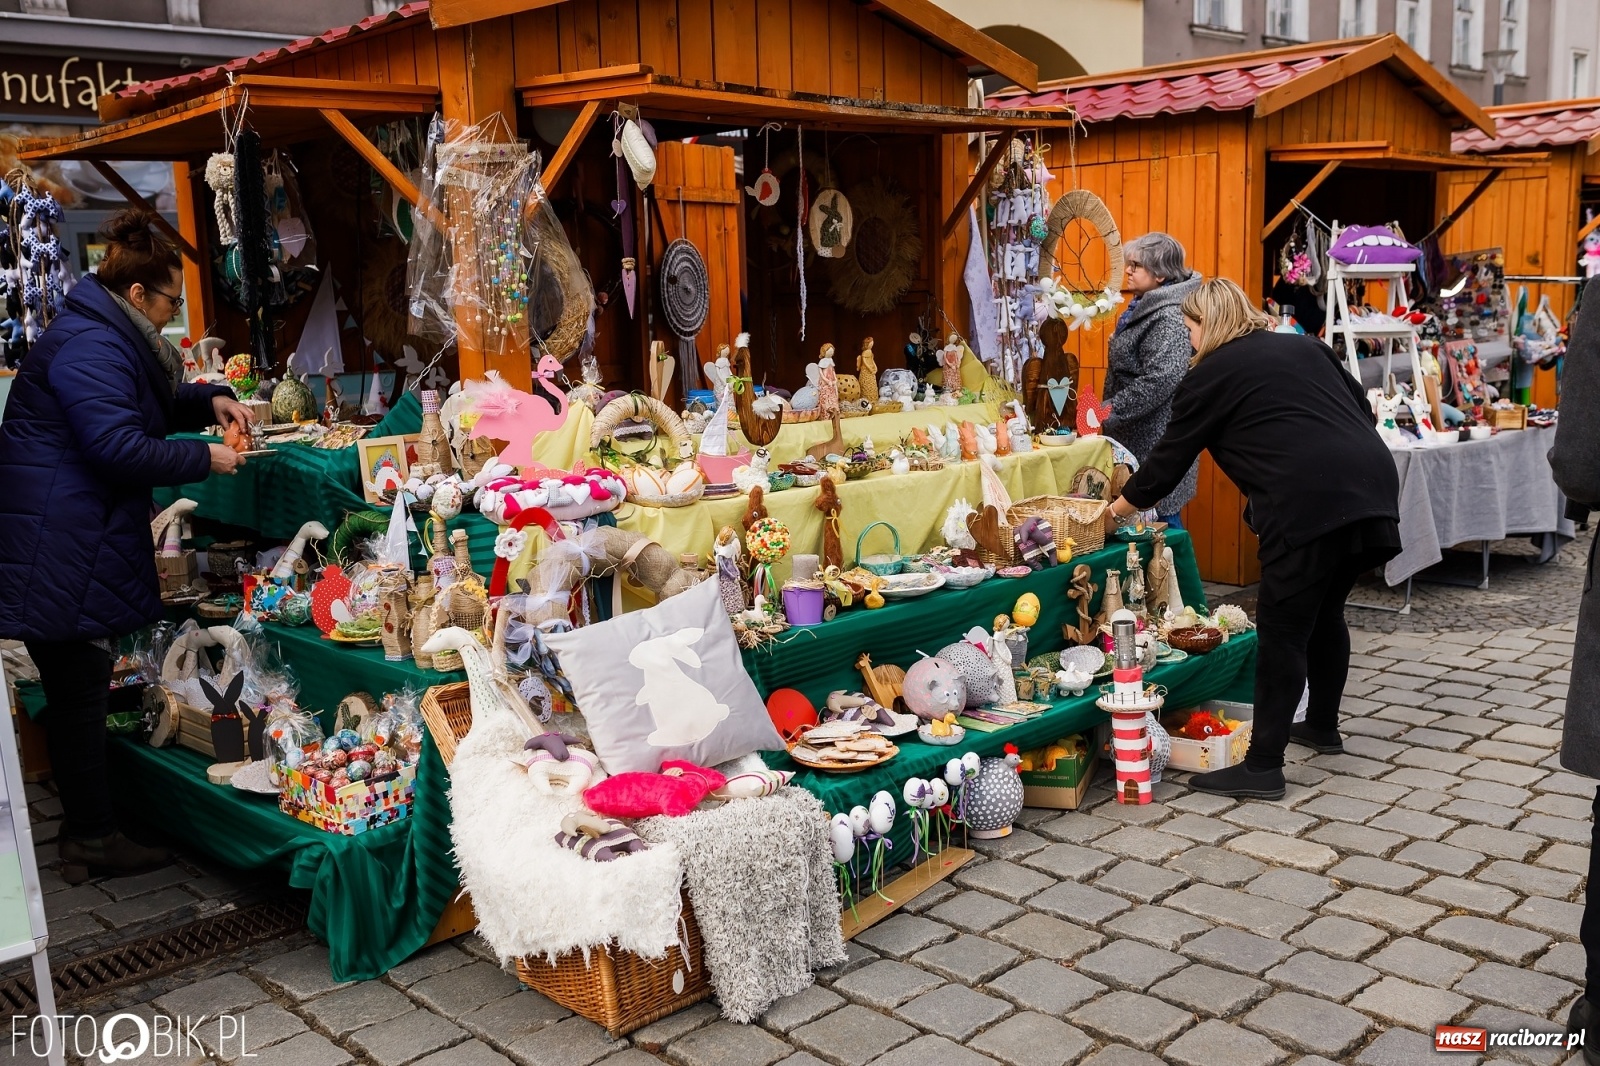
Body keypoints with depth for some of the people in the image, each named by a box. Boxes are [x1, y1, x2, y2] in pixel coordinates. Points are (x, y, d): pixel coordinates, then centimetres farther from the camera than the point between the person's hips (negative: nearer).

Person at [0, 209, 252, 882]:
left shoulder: (106, 338, 18)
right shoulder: (90, 347, -17)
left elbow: (155, 400, 31)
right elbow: (120, 447, -24)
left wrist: (210, 400, 12)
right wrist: (204, 460, -13)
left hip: (76, 543, 11)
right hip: (59, 552, -11)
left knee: (78, 687, 14)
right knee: (79, 687, -3)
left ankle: (87, 829, 22)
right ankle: (91, 840, 7)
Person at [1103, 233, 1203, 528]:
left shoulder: (1169, 318, -18)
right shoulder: (1147, 305, 13)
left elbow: (1160, 380, -28)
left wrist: (1108, 411, -24)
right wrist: (1108, 409, 20)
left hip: (1156, 440, -10)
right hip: (1135, 437, 10)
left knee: (1160, 517, -4)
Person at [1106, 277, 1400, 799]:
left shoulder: (1211, 375, 5)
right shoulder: (1305, 346, 23)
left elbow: (1168, 461, 10)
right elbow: (1363, 408, 21)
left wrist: (1114, 510, 22)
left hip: (1310, 503, -8)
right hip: (1372, 483, 8)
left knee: (1283, 631, -2)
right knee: (1324, 613, 23)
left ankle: (1263, 766, 2)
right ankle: (1323, 726, 38)